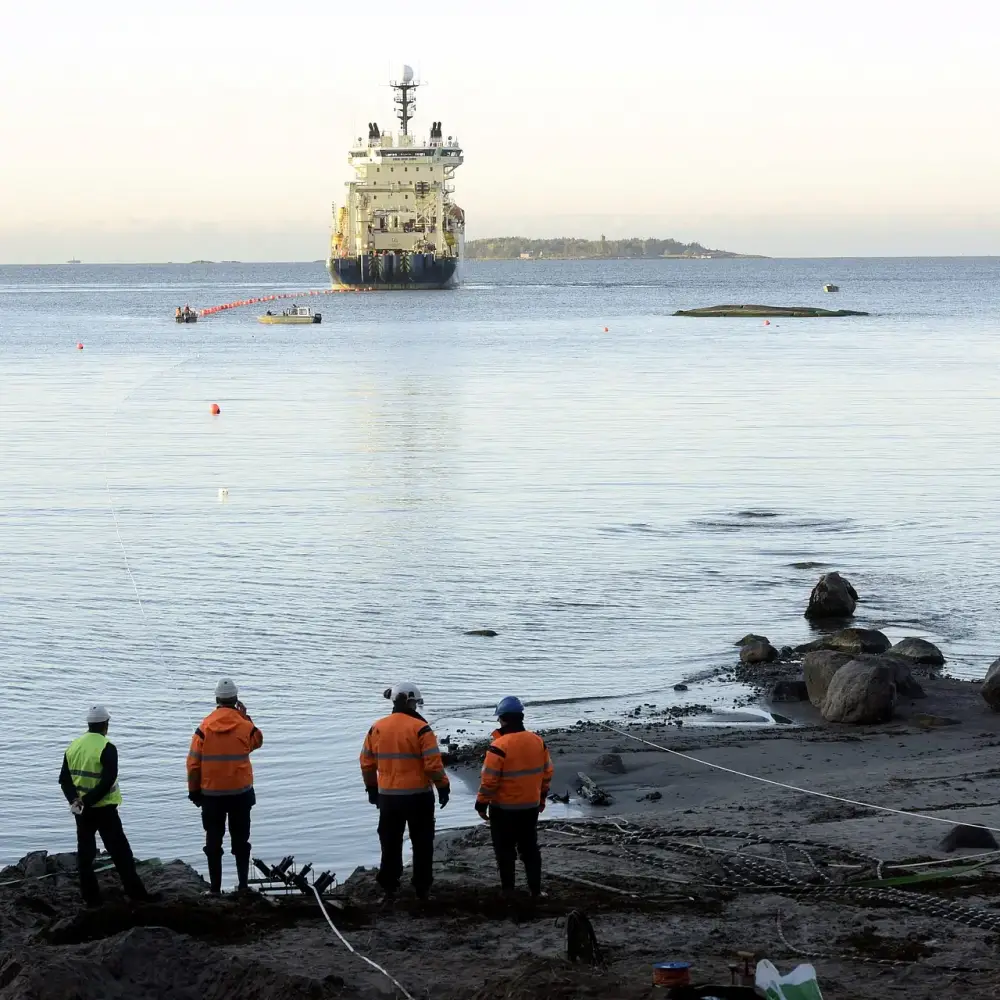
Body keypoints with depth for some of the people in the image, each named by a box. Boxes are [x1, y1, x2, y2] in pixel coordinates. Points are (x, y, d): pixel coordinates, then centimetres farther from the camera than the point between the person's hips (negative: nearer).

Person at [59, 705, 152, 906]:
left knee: (85, 853, 10)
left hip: (81, 811, 5)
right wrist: (88, 801, -17)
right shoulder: (106, 748, -15)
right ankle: (137, 893, 0)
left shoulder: (73, 746, 5)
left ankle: (91, 898, 9)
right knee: (120, 852, 0)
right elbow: (107, 781, -22)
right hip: (103, 809, -5)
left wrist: (75, 799, -8)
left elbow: (64, 779, 3)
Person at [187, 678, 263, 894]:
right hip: (241, 792, 1)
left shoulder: (205, 727, -8)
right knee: (240, 840, 11)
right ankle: (243, 884, 9)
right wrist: (246, 717, 17)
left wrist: (194, 791, 5)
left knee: (213, 840, 7)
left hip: (211, 793, 0)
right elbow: (257, 741, 16)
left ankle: (215, 887, 8)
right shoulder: (245, 726, -7)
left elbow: (193, 762, -5)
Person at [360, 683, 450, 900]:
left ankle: (389, 886, 18)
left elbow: (367, 763, 9)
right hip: (418, 795, -4)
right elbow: (433, 764, -15)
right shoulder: (420, 728, -13)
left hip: (388, 796, 4)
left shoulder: (377, 728, 2)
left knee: (390, 843, 15)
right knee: (422, 843, 8)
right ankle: (422, 888, 10)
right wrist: (443, 787, -4)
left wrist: (372, 788, 21)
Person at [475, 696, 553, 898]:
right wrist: (542, 797, 21)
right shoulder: (538, 741, 0)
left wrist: (482, 804, -7)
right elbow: (547, 772, 9)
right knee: (530, 848, 16)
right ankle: (535, 889, 18)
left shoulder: (499, 746, -20)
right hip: (531, 806, 6)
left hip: (504, 808, -6)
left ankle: (508, 891, 9)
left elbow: (489, 780, -19)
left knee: (505, 851, 5)